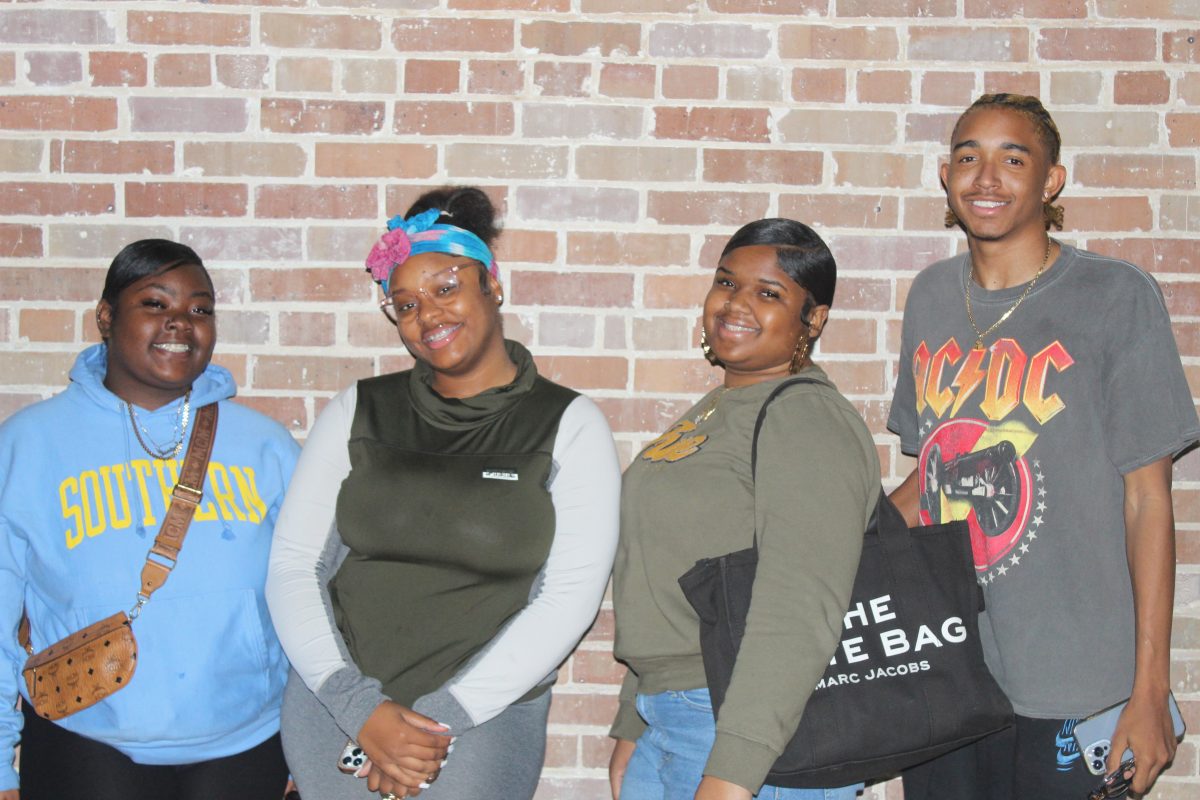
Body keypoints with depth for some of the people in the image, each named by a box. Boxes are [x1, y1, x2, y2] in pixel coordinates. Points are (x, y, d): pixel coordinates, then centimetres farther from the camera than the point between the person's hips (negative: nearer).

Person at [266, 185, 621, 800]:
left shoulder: (568, 426, -2)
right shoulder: (358, 413, 5)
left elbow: (569, 597, -8)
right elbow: (293, 566, 2)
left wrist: (442, 716, -12)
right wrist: (359, 705, -10)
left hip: (481, 718, -2)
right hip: (333, 709, 2)